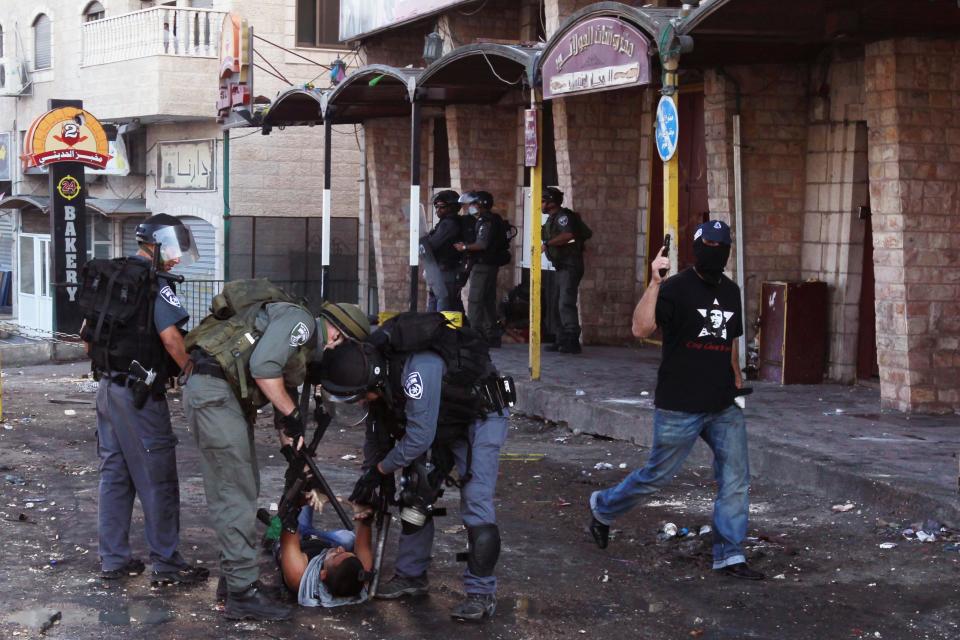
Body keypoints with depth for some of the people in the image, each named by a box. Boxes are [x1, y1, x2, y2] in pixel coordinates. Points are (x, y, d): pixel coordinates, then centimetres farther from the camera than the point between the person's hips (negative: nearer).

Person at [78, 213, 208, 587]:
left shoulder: (103, 278, 11)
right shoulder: (156, 285, -14)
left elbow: (87, 335, 17)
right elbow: (171, 338, -24)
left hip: (107, 388, 8)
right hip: (139, 395, -8)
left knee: (114, 474, 14)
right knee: (157, 481, -1)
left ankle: (113, 559, 18)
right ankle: (166, 564, 3)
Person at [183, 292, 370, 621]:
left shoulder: (306, 349, 21)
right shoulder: (300, 321, -8)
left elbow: (285, 387, 23)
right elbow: (263, 366, -22)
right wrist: (292, 415, -12)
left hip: (229, 396, 10)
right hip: (213, 391, -10)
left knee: (243, 488, 16)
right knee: (235, 494, -8)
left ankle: (233, 576, 25)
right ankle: (242, 593, -4)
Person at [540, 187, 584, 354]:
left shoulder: (563, 215, -12)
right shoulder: (551, 219, 17)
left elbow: (568, 235, -28)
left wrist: (547, 244, -22)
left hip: (570, 265, -11)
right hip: (561, 266, 11)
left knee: (566, 303, -16)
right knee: (560, 304, 11)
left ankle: (572, 341, -18)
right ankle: (563, 340, 15)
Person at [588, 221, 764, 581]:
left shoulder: (731, 291, 11)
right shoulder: (676, 289, -11)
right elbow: (641, 329, -26)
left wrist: (737, 380, 17)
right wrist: (654, 283, -33)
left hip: (723, 407, 6)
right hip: (680, 408, -6)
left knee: (736, 481, -1)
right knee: (657, 475, 6)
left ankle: (729, 556, 7)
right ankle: (603, 507, 31)